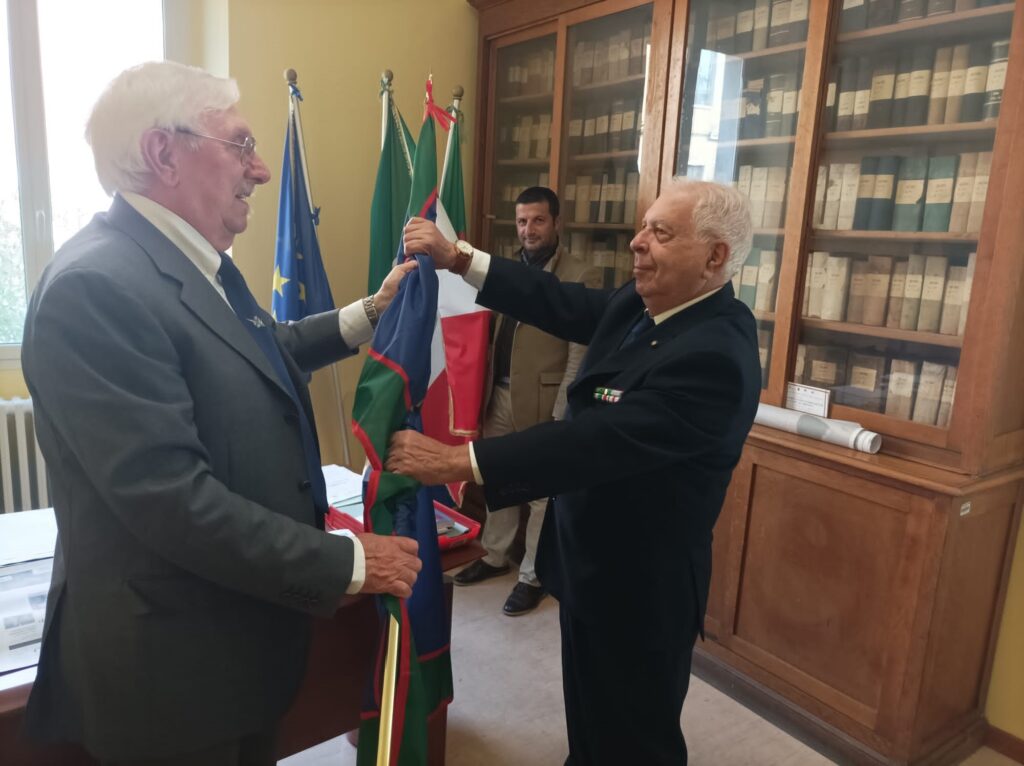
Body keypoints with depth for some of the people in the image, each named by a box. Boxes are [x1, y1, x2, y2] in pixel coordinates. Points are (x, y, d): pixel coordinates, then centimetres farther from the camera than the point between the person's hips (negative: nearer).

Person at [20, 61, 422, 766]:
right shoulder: (96, 285, -26)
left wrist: (371, 314, 15)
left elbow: (259, 357, 20)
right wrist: (346, 564, -23)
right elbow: (172, 498, -30)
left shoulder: (191, 261, 4)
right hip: (172, 663, -8)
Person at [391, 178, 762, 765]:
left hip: (640, 588, -8)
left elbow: (597, 440, -35)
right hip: (595, 563, 8)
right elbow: (563, 304, 4)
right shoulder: (642, 304, -2)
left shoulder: (715, 356, -30)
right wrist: (456, 258, -3)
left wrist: (457, 461, -34)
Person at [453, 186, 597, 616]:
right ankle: (495, 556, 37)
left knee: (542, 493, 7)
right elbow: (493, 331, 11)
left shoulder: (579, 275, -10)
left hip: (542, 401, -6)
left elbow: (580, 354, -13)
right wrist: (483, 391, 2)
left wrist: (560, 415, -16)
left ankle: (533, 576, 23)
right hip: (499, 395, 6)